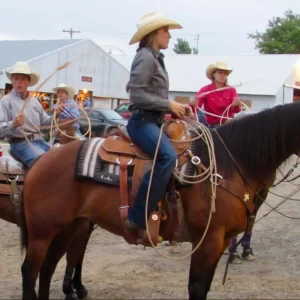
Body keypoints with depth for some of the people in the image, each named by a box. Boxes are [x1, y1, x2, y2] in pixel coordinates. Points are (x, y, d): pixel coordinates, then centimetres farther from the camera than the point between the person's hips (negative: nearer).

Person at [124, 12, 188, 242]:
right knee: (168, 157, -33)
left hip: (155, 121, 11)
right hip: (143, 121, -11)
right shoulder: (145, 57, -11)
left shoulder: (155, 58, 19)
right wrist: (169, 105, -15)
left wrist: (174, 108, 9)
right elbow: (137, 96, -19)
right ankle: (136, 219, -32)